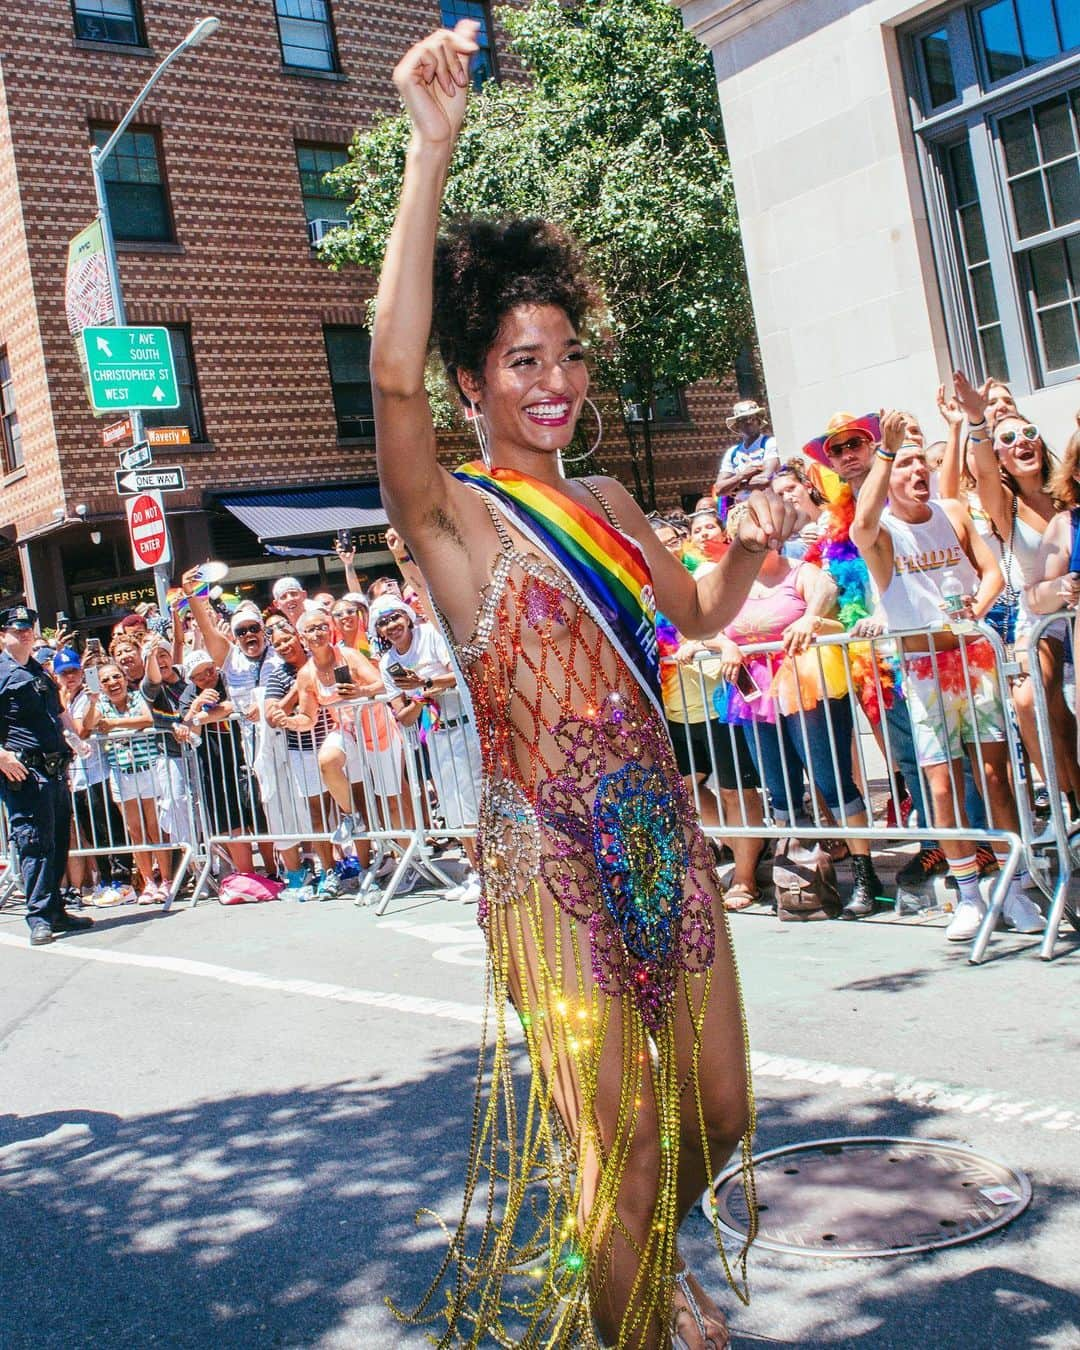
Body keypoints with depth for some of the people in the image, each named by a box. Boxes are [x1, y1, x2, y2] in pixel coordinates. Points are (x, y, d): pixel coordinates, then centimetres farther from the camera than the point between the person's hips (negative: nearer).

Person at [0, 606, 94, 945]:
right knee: (34, 842, -9)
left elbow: (59, 712, 33)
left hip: (55, 768, 8)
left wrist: (75, 738, 18)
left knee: (59, 842, 11)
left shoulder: (40, 672, 21)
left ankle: (55, 911, 19)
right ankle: (39, 917, -5)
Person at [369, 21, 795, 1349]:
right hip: (550, 857, -6)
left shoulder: (604, 502, 12)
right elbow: (391, 375, -28)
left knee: (718, 1113, 16)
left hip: (662, 834, 7)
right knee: (621, 1152, -4)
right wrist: (431, 147, -33)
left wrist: (748, 545, 4)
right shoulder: (453, 517, -8)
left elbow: (697, 613, 27)